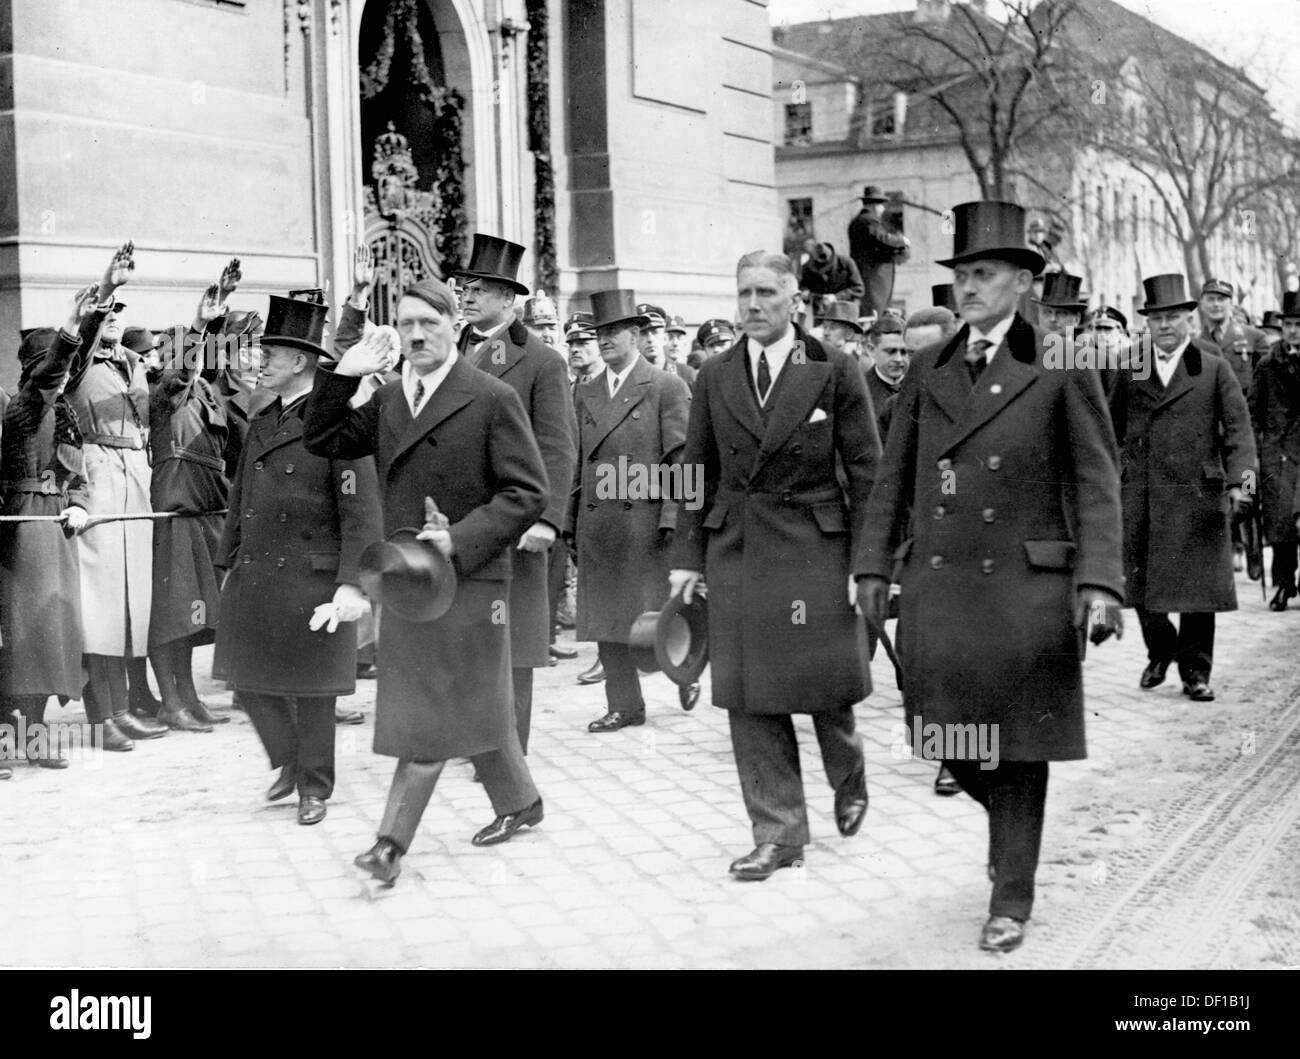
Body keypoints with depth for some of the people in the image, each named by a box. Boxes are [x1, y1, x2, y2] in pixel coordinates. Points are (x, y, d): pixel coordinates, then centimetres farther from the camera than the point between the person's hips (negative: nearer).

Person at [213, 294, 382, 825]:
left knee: (312, 691, 5)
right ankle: (289, 761, 34)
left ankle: (314, 787, 23)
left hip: (311, 579, -7)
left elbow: (361, 512, -15)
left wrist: (353, 583, -21)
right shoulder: (261, 423, 12)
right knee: (249, 680, 11)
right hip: (253, 577, 7)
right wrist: (229, 564, 15)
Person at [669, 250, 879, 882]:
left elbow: (865, 472, -2)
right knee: (748, 697, 2)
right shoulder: (714, 377, 7)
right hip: (735, 549, 3)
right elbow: (696, 470, 10)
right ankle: (778, 834, 13)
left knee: (824, 683, 5)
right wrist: (687, 556, 4)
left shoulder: (835, 373, -2)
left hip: (813, 546, -3)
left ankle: (849, 780, 37)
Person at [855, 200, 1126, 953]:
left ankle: (1013, 898, 18)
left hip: (1025, 585, -4)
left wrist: (1100, 582, -14)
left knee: (1016, 744, 4)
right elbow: (895, 476, 13)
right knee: (953, 740, 10)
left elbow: (1097, 482, -5)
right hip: (937, 584, 4)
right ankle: (1012, 823, 40)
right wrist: (876, 564, 8)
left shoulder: (1060, 368, -3)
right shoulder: (928, 370, 9)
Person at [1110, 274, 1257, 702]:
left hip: (1197, 494, -2)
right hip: (1141, 495, 2)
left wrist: (1241, 476, -14)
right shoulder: (1131, 372, 11)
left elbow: (1237, 427, -1)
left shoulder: (1214, 369, 5)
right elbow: (1112, 429, 13)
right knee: (1140, 584, 5)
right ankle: (1160, 652, 28)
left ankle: (1195, 672, 11)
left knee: (1198, 585, 0)